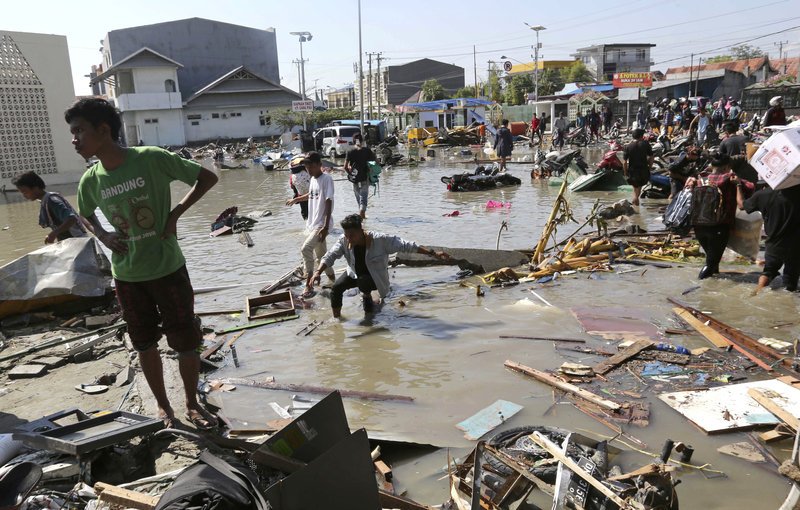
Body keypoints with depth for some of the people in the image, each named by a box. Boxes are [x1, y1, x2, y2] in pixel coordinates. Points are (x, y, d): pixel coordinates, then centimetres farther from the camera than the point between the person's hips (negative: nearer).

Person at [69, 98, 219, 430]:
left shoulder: (152, 159, -16)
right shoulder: (90, 181, -2)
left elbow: (207, 177, -9)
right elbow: (86, 215, 19)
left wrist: (175, 213, -15)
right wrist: (103, 237, -2)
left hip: (168, 269, -3)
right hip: (127, 276, 3)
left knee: (186, 342, 5)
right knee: (145, 345, 13)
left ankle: (192, 404, 26)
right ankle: (163, 406, 32)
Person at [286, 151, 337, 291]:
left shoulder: (326, 179, -14)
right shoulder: (313, 179, 10)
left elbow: (329, 203, -20)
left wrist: (326, 226, -27)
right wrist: (295, 200, 48)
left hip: (321, 225, -9)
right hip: (312, 224, 9)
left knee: (306, 249, -21)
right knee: (321, 255, 15)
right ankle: (332, 279, 30)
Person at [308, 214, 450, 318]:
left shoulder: (380, 240, -29)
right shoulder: (344, 241, -19)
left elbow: (406, 245, -26)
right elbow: (330, 256, -18)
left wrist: (433, 253, -26)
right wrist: (318, 272, -37)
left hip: (374, 277, -3)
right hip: (354, 274, 3)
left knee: (363, 282, -35)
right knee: (336, 287, -22)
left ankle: (367, 295, 2)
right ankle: (336, 319, -3)